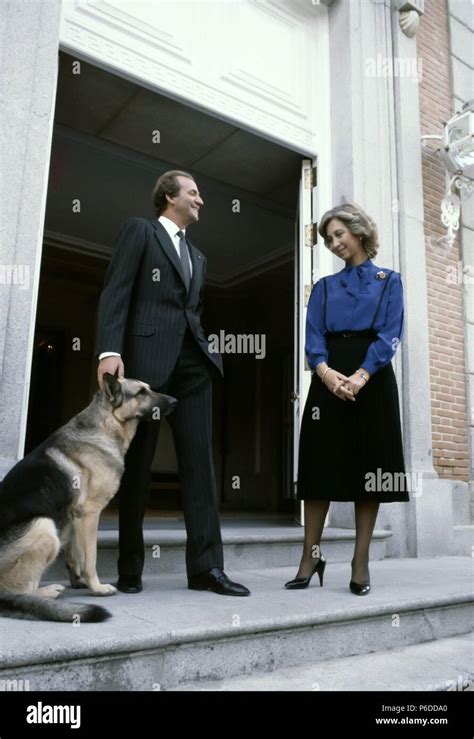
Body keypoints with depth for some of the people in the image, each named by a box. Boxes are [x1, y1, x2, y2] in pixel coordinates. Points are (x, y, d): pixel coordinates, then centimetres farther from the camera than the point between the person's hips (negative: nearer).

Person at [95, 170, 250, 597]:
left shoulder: (197, 256, 27)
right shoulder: (140, 230, 7)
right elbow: (115, 293, -5)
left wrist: (204, 351, 9)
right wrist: (110, 350, -18)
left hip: (192, 363, 6)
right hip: (147, 359, -6)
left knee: (199, 462, -2)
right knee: (137, 464, 1)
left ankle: (206, 566, 0)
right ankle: (130, 569, 12)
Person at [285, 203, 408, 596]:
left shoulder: (389, 280, 10)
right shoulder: (325, 286, 17)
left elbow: (390, 334, -3)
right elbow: (313, 337, 5)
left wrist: (362, 376, -19)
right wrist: (325, 371, -17)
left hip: (373, 379, -2)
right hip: (330, 378, 2)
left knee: (370, 465, -1)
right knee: (321, 464, -1)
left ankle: (361, 562, 7)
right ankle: (312, 555, 7)